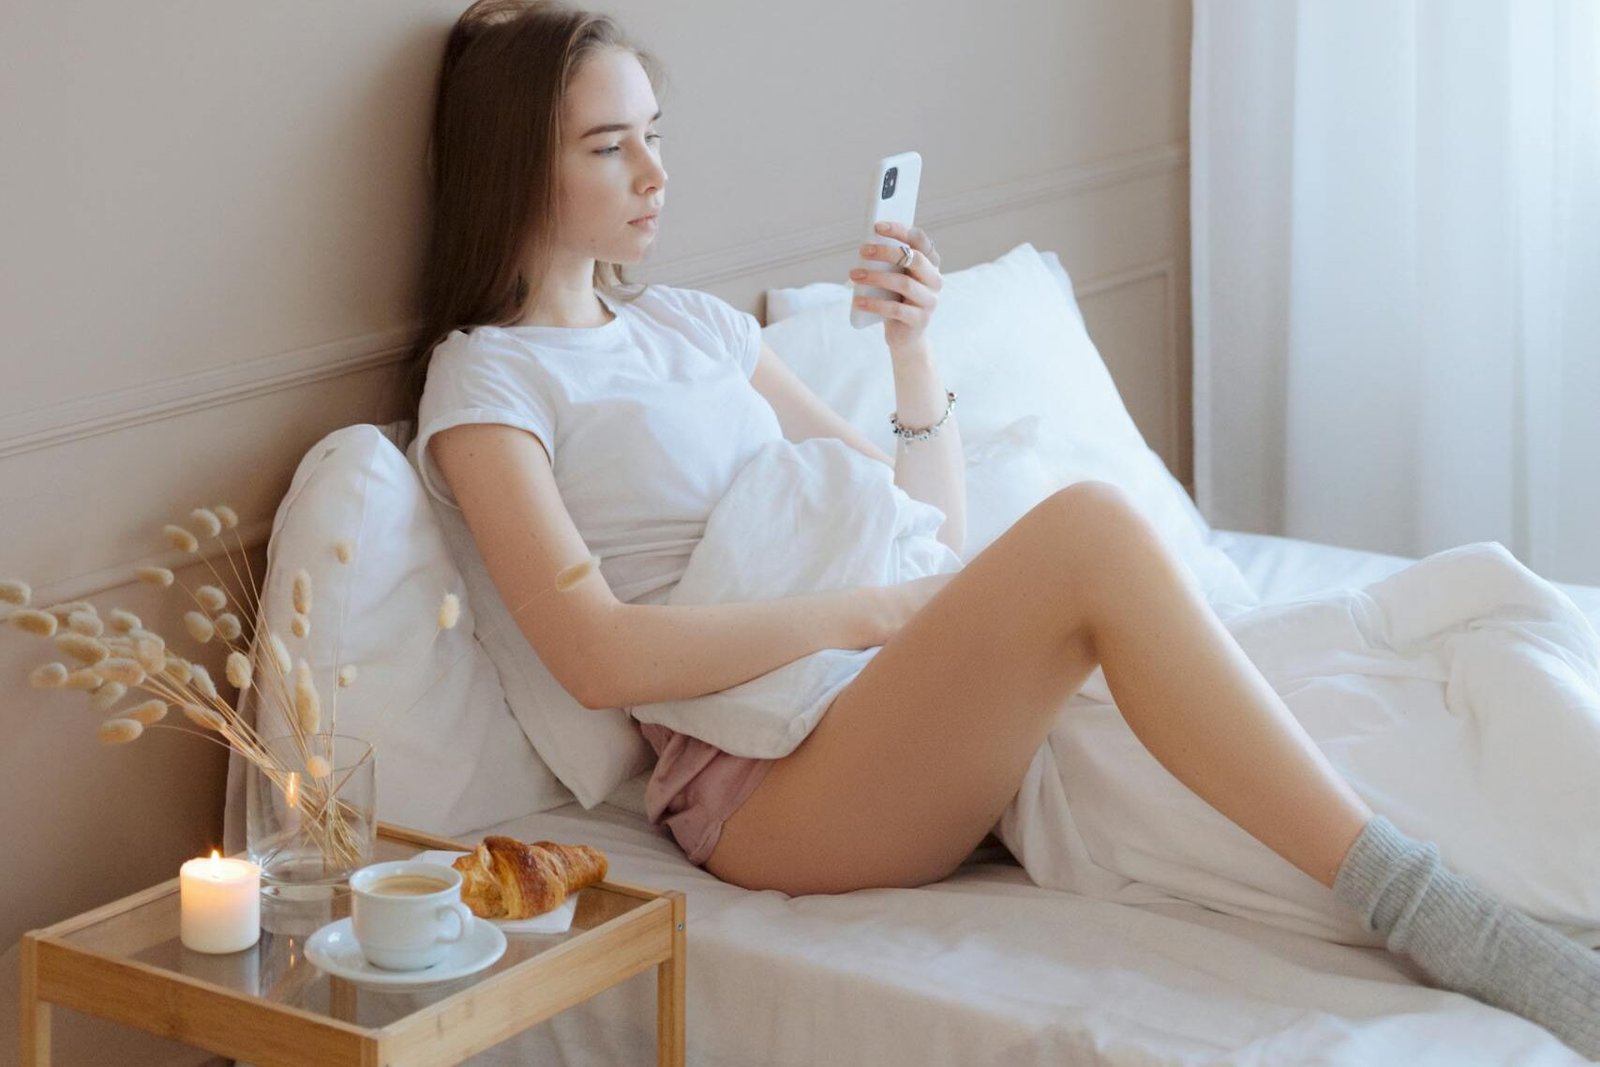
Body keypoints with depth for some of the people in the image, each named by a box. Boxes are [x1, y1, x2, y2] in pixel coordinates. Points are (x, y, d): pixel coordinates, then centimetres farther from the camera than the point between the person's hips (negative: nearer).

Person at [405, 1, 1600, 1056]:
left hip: (885, 716, 7)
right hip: (759, 791, -7)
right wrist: (871, 609, -15)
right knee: (1088, 529, -29)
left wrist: (915, 346, 6)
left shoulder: (692, 323, 22)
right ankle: (1436, 921, -34)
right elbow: (598, 654, -14)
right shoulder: (486, 378, 2)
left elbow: (928, 532, 21)